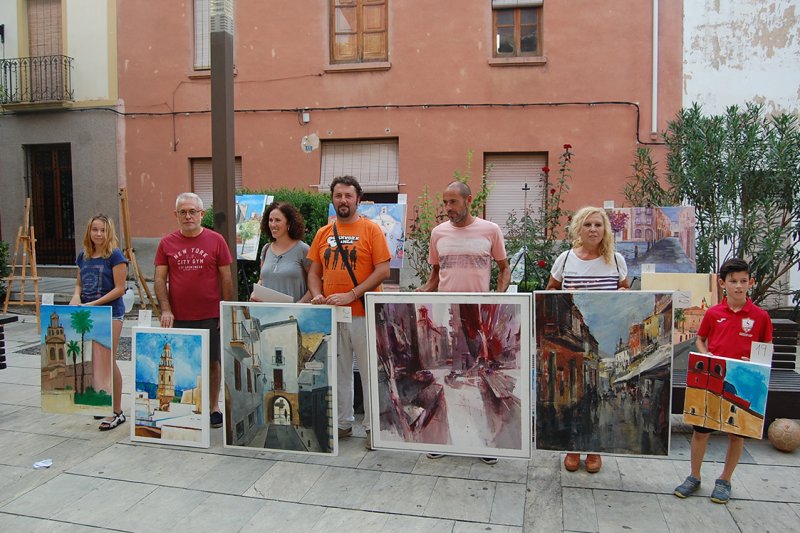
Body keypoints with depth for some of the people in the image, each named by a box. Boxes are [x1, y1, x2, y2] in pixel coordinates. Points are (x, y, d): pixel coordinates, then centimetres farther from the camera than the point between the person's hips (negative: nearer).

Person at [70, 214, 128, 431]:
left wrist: (93, 304, -17)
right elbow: (79, 284, 19)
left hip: (110, 312, -6)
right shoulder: (83, 256, 10)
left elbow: (119, 289, -12)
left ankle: (117, 412, 5)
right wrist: (76, 297, -3)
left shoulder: (115, 255, -9)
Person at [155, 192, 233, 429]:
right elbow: (160, 279, 3)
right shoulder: (167, 243, 4)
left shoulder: (216, 240, 0)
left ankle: (214, 407, 22)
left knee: (212, 362, 8)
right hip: (178, 317, 1)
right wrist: (165, 310, -8)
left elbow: (226, 278, 2)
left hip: (210, 316, -1)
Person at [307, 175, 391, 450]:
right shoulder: (323, 233, 10)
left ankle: (373, 426, 16)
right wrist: (317, 295, -5)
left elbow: (383, 270, -10)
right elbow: (314, 272, 14)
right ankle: (343, 422, 27)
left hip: (363, 314, -4)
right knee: (338, 371, 13)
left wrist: (351, 295, -17)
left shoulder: (371, 229, -4)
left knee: (370, 371, 4)